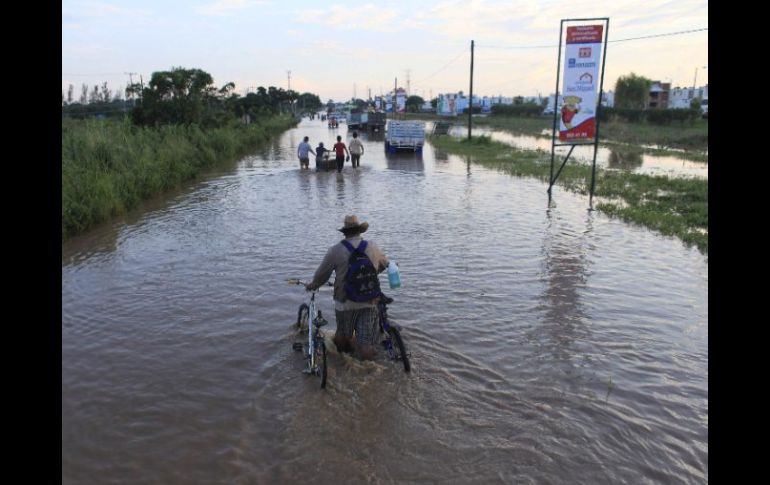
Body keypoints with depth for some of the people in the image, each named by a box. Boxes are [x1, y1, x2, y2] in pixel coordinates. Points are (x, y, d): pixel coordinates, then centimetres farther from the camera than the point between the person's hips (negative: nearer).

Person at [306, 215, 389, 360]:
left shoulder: (335, 250, -7)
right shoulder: (373, 248, 2)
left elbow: (321, 275, 4)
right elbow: (385, 264, 22)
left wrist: (312, 285, 24)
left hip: (345, 304, -1)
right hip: (369, 303, 1)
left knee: (342, 336, 24)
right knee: (367, 353, 4)